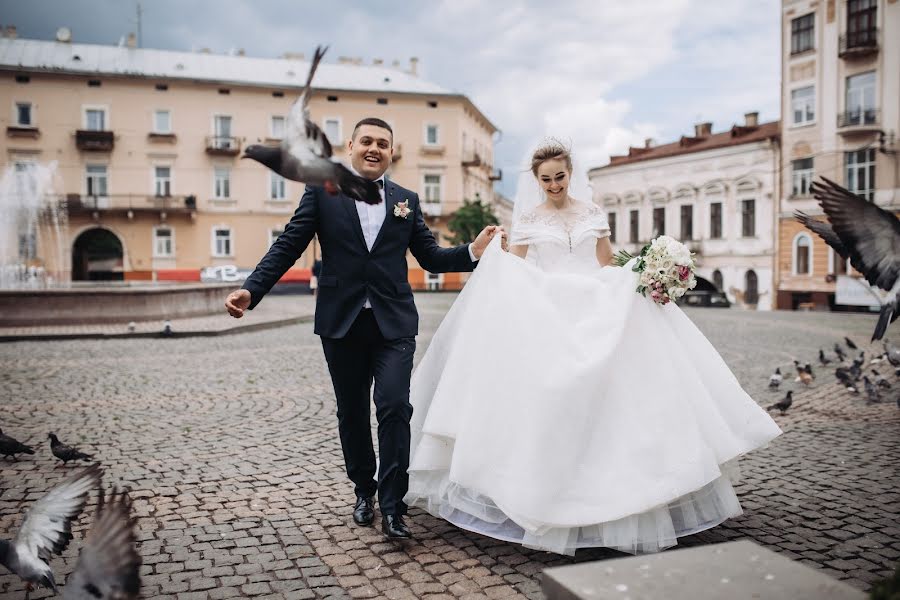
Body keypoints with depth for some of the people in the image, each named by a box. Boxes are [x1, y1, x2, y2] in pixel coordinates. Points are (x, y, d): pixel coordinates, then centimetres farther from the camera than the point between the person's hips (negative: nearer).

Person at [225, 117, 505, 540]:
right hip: (341, 323, 0)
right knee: (351, 412, 11)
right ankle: (364, 490, 31)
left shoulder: (407, 200, 10)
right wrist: (251, 290, -12)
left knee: (394, 407, -11)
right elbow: (288, 246, -1)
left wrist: (473, 252, -6)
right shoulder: (322, 192, 4)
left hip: (394, 323, 0)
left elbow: (431, 257, 10)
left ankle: (392, 506, -2)